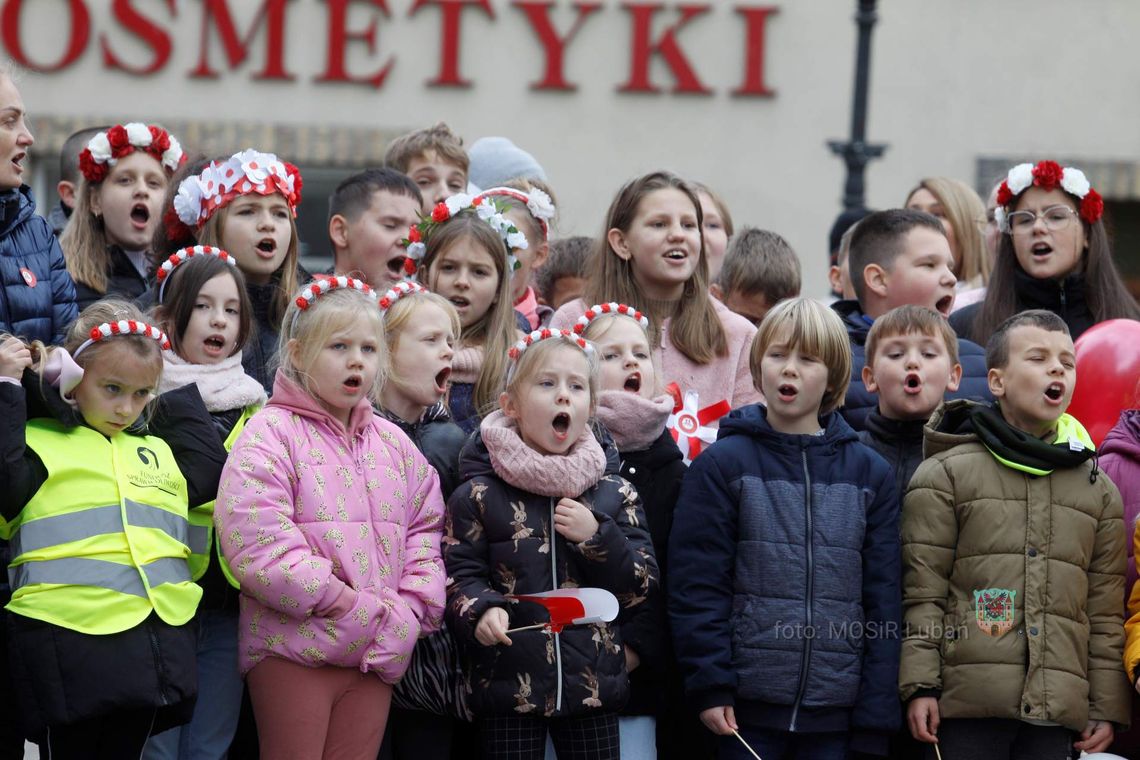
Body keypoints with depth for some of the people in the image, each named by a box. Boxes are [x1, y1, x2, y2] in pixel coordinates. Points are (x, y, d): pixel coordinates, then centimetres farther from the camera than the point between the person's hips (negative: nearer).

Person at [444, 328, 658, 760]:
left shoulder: (615, 494, 7)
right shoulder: (479, 496, 0)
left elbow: (642, 585, 6)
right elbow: (459, 575, -2)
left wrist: (597, 538, -10)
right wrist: (482, 611, -23)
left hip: (593, 687, 2)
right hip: (509, 687, -2)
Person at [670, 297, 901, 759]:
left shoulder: (869, 474, 8)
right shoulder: (723, 465, 1)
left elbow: (882, 596, 7)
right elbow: (697, 586, -2)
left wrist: (875, 717, 1)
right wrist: (710, 684, -11)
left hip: (835, 712, 2)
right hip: (748, 709, -2)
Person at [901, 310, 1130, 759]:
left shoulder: (1099, 490, 16)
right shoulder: (945, 475, 4)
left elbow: (1105, 609, 15)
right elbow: (922, 592, 0)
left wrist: (1107, 706, 9)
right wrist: (920, 685, -8)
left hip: (1056, 714, 3)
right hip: (967, 706, -3)